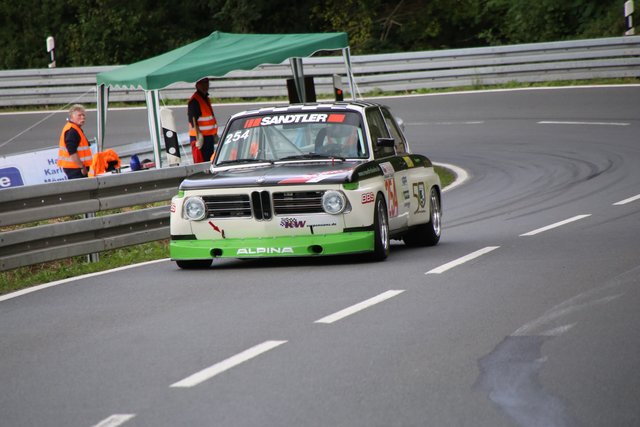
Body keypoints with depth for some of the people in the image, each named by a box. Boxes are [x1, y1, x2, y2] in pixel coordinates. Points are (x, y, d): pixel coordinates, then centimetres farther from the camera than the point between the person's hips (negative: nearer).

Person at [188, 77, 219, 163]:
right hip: (200, 137, -10)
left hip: (208, 136, 10)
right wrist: (198, 138, -26)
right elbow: (193, 121, -21)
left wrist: (214, 134, 24)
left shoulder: (205, 98, 16)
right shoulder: (194, 101, -14)